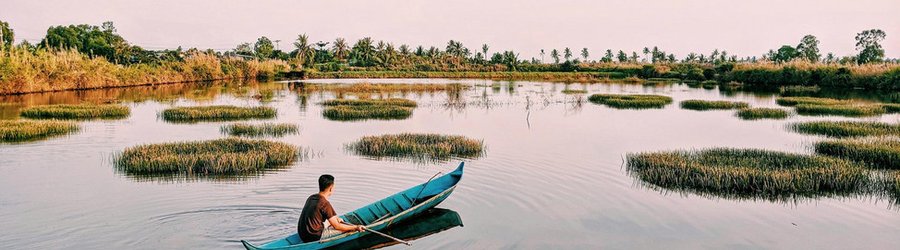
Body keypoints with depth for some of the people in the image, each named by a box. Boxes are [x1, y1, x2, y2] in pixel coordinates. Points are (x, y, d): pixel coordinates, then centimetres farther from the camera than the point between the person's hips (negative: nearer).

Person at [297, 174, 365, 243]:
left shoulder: (311, 198, 6)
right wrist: (356, 227, -8)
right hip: (314, 238, -9)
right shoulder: (325, 203, -18)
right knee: (347, 230, -2)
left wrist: (336, 218, 29)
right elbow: (337, 226, -15)